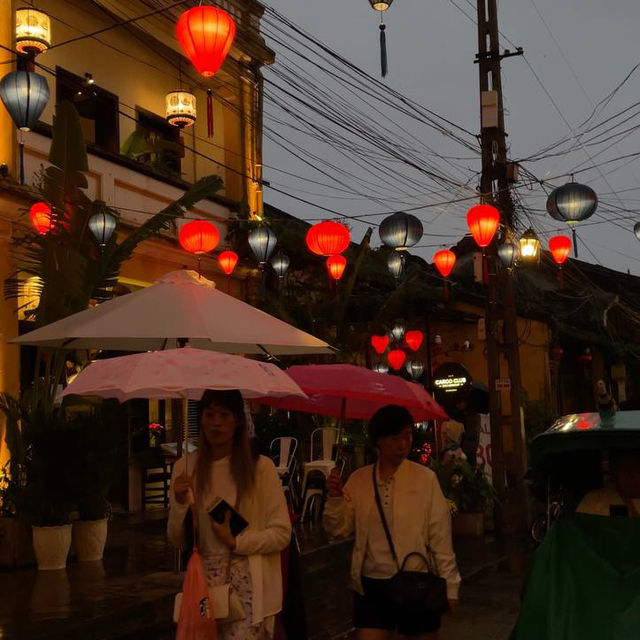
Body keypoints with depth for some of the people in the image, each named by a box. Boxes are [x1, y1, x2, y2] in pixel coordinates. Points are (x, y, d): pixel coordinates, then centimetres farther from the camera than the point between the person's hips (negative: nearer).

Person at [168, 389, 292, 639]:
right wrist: (179, 503, -11)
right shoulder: (185, 467, 3)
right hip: (203, 581, 3)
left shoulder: (261, 467, -7)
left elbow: (282, 533, -5)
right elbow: (177, 541, 6)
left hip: (247, 584, -3)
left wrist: (236, 541, -17)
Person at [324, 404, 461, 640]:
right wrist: (334, 498, -13)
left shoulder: (425, 478, -6)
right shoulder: (358, 480, 3)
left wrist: (449, 587, -5)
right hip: (371, 587, 2)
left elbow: (440, 537, -5)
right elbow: (339, 530, 3)